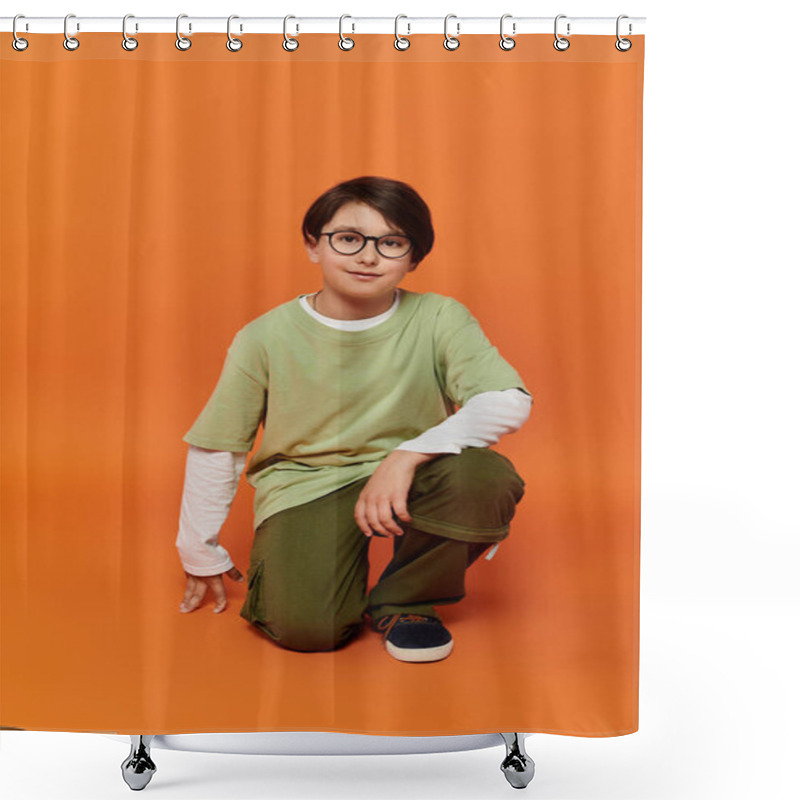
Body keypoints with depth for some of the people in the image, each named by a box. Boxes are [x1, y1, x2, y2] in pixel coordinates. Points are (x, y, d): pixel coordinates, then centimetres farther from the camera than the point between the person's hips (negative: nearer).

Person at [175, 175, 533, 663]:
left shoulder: (439, 320, -9)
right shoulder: (265, 338, -8)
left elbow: (509, 401, -21)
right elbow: (216, 448, 2)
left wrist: (405, 456, -31)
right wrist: (201, 556, 9)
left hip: (404, 478, 1)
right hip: (305, 488, -1)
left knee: (486, 478, -30)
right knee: (306, 629, -25)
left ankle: (402, 601, -2)